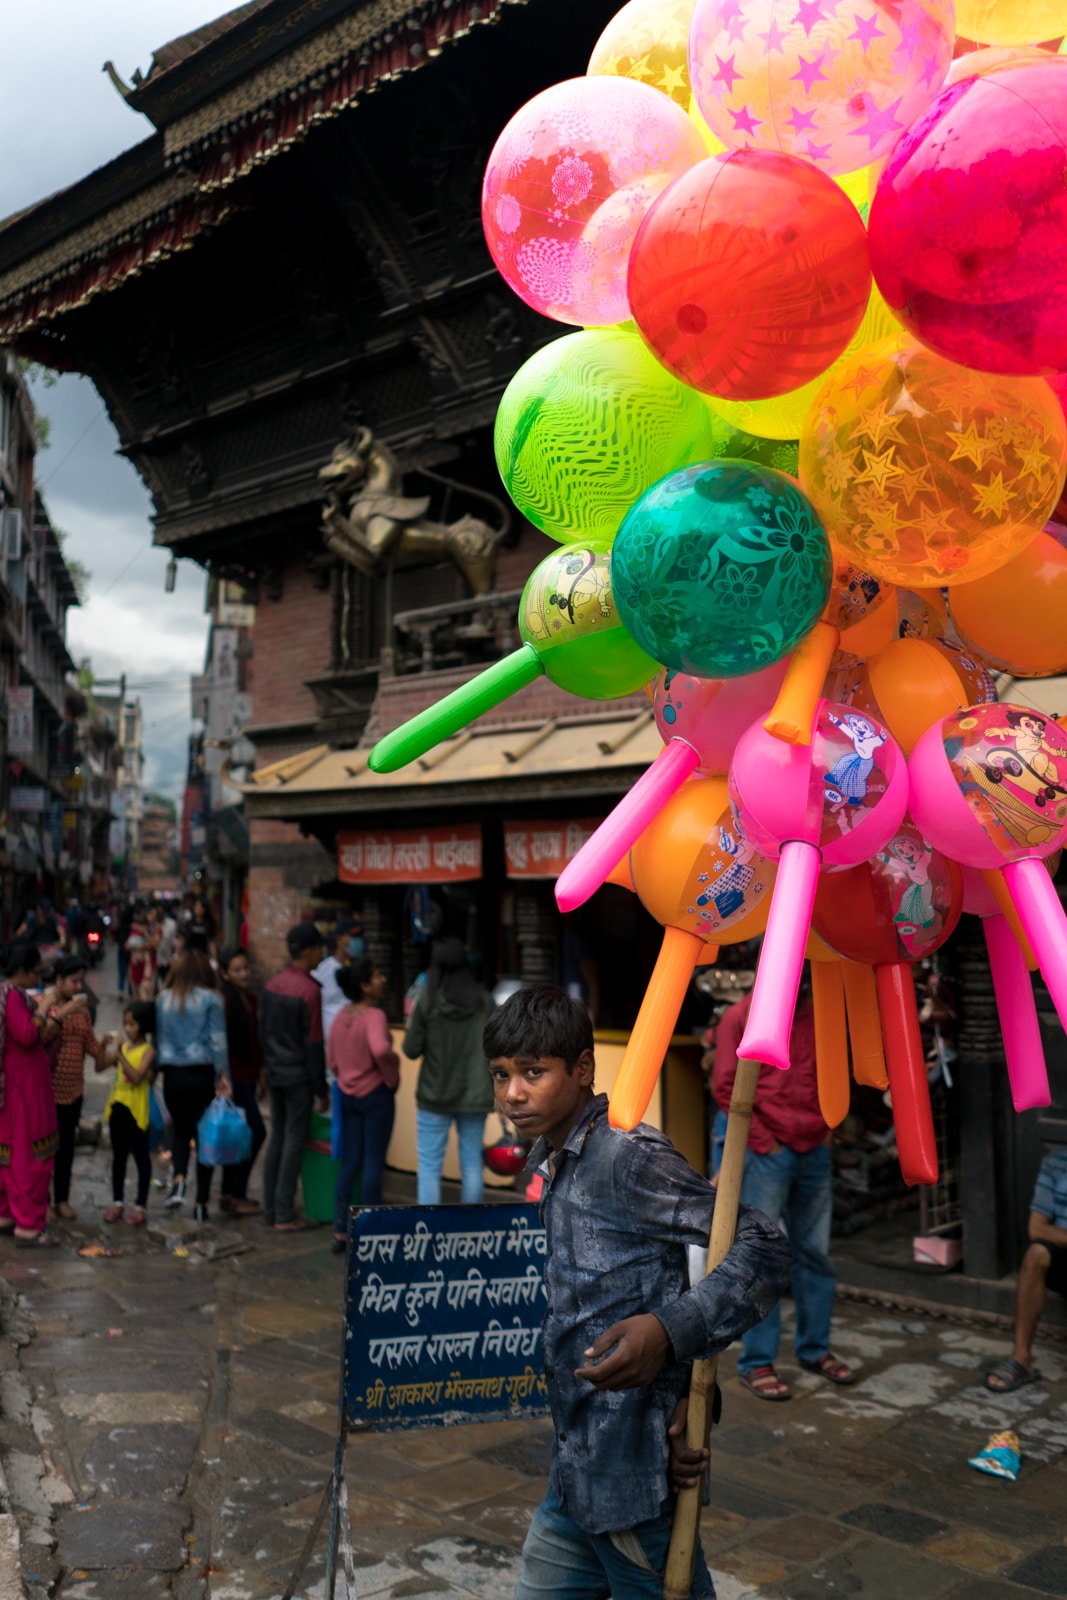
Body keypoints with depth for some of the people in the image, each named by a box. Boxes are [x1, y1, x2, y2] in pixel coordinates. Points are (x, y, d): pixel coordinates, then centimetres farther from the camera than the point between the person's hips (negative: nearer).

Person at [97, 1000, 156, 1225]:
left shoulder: (148, 1050, -10)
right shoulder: (122, 1047, 7)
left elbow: (137, 1077, -22)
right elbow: (99, 1067, 7)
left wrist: (120, 1055, -24)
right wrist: (105, 1047, -8)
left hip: (136, 1110, -6)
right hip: (118, 1107, 6)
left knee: (141, 1156, 3)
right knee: (118, 1156, 13)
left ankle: (141, 1205, 8)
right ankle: (117, 1201, 22)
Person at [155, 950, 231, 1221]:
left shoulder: (163, 999, 5)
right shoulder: (211, 999, -5)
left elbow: (158, 1038, 10)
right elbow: (218, 1040, -9)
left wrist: (160, 1066, 17)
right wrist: (223, 1075, -6)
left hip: (172, 1074, 3)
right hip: (202, 1074, -3)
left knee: (181, 1130, 19)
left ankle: (179, 1179, -7)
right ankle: (201, 1202, 9)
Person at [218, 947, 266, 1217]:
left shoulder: (250, 999, 12)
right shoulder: (224, 1001, -15)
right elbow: (220, 1042, -18)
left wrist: (260, 1073, 20)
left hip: (247, 1076, 8)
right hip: (234, 1076, -8)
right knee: (255, 1132, -8)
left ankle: (230, 1193, 22)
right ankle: (236, 1196, 0)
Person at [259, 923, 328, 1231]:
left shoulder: (271, 985, 5)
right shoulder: (309, 990, -18)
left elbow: (263, 1031, 12)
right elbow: (312, 1044, -16)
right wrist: (321, 1089, -9)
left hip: (274, 1073, 7)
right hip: (298, 1076, -7)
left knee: (277, 1138, 14)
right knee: (294, 1141, -1)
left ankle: (270, 1210, 20)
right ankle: (284, 1216, 4)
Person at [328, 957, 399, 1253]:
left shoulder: (341, 1016, 4)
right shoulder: (373, 1016, -19)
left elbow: (331, 1059, 12)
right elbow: (380, 1050, -37)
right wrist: (392, 1073, -20)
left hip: (348, 1094, 7)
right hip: (376, 1095, -7)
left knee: (350, 1162, 14)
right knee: (373, 1163, 4)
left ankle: (340, 1232, 18)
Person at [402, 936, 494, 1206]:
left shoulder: (427, 1003, -11)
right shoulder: (485, 1002, -4)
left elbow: (411, 1050, -6)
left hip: (435, 1096, -2)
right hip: (475, 1095, 2)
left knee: (429, 1166, 5)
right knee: (472, 1164, 12)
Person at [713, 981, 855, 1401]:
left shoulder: (815, 1015, 10)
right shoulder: (740, 1017, -5)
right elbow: (725, 1087, -8)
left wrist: (826, 1124, 9)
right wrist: (762, 1140, -10)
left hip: (815, 1150, 5)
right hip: (768, 1154, -5)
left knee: (815, 1253, 12)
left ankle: (814, 1348, 26)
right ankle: (756, 1363, 7)